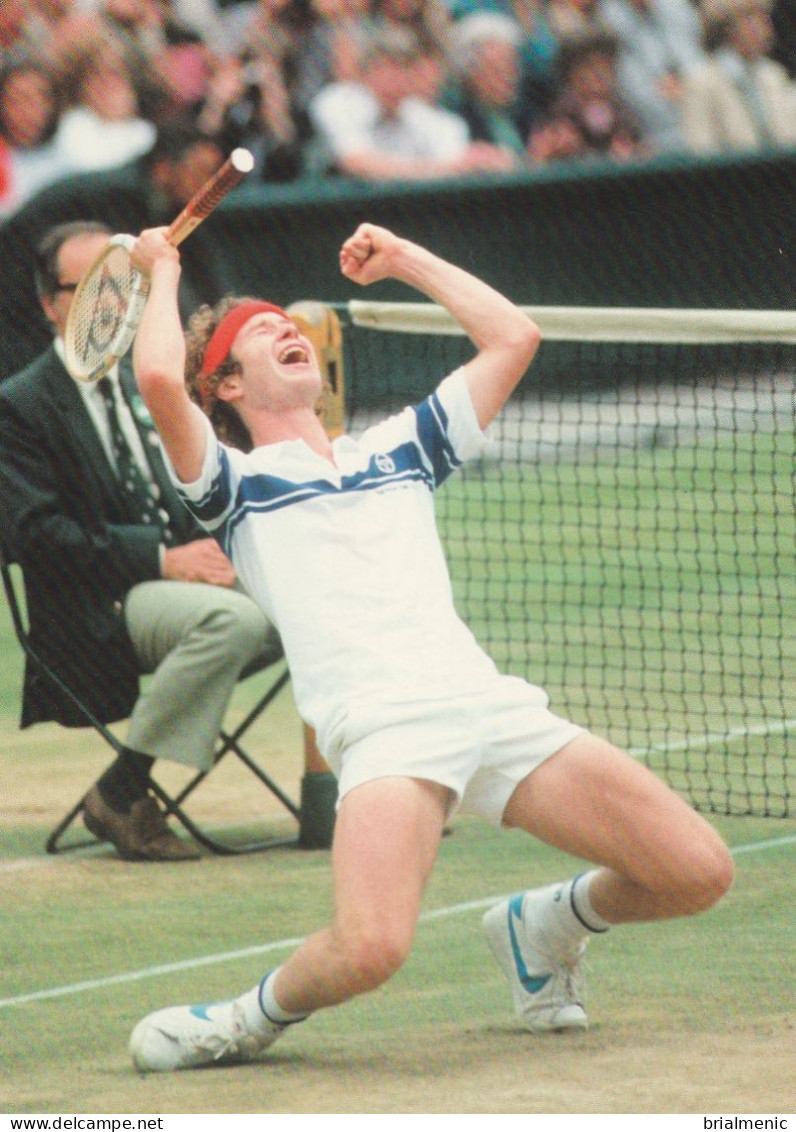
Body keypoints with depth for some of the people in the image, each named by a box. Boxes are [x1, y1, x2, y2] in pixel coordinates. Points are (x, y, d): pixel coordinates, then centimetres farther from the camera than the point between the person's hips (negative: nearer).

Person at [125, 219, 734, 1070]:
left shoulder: (398, 448, 30)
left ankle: (541, 925, 24)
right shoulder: (236, 483, 15)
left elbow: (513, 338, 29)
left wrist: (402, 259, 34)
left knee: (699, 873, -6)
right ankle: (261, 1014, 2)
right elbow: (159, 379, -3)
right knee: (369, 949, -32)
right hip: (381, 728, -5)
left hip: (491, 705, 5)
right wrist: (163, 273, 15)